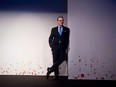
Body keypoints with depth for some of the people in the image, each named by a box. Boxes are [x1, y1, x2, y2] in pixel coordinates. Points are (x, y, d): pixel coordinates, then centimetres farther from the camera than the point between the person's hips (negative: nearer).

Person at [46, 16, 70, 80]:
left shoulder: (66, 29, 10)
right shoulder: (53, 29, 12)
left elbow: (67, 39, 8)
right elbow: (50, 38, 15)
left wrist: (66, 47, -1)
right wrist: (51, 45, 3)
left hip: (62, 48, 0)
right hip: (55, 47, 0)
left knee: (62, 59, -19)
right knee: (55, 61, -1)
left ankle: (50, 70, -7)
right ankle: (56, 75, 6)